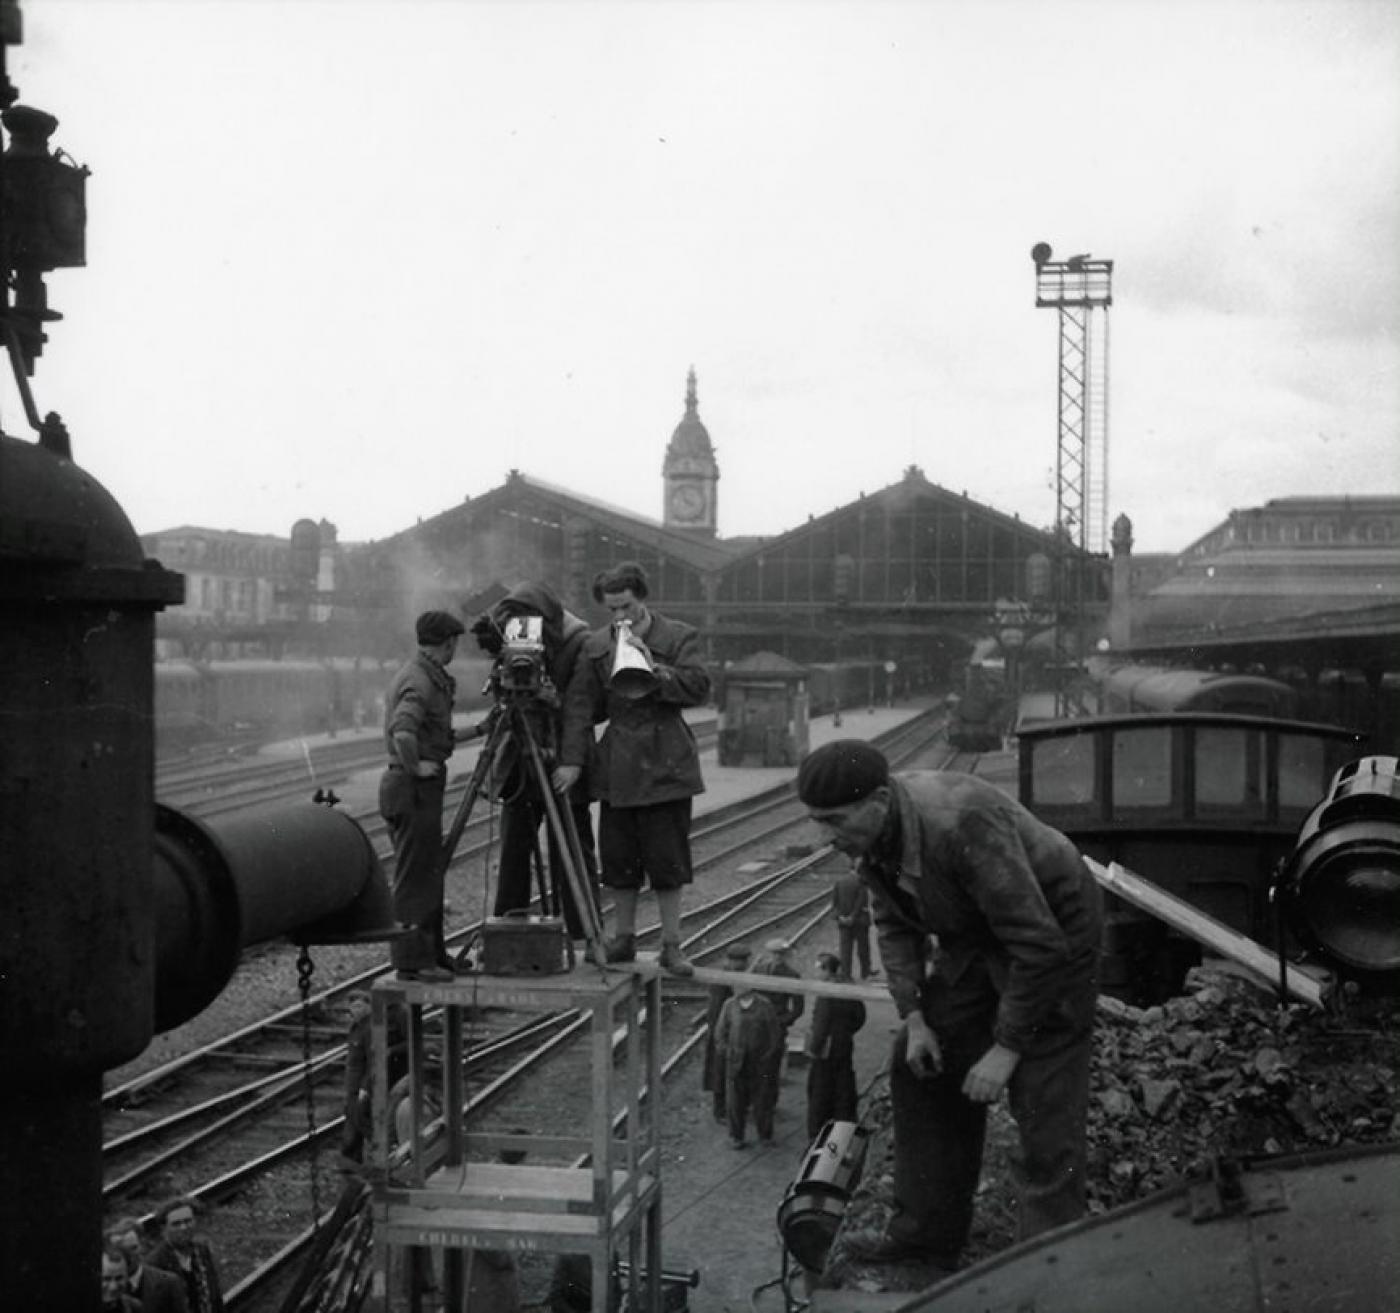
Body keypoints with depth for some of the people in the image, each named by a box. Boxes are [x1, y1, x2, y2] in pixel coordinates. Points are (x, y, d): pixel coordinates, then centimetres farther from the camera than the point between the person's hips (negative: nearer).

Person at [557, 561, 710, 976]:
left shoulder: (679, 637, 1)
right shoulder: (595, 646, 9)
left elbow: (699, 688, -11)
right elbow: (580, 705, 3)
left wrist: (654, 669, -22)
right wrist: (572, 759, -6)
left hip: (665, 765, -3)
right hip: (617, 768, 3)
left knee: (667, 860, 0)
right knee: (618, 859, 8)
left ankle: (671, 945, 9)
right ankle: (623, 939, 21)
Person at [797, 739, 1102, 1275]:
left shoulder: (961, 824, -38)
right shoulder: (873, 828, -13)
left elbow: (1039, 946, -33)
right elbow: (896, 924, 4)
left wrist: (1007, 1049, -26)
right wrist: (914, 1018, -6)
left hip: (1053, 929, -8)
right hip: (973, 938, 8)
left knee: (1043, 1103, -11)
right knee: (922, 1071, 10)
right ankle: (927, 1231, 23)